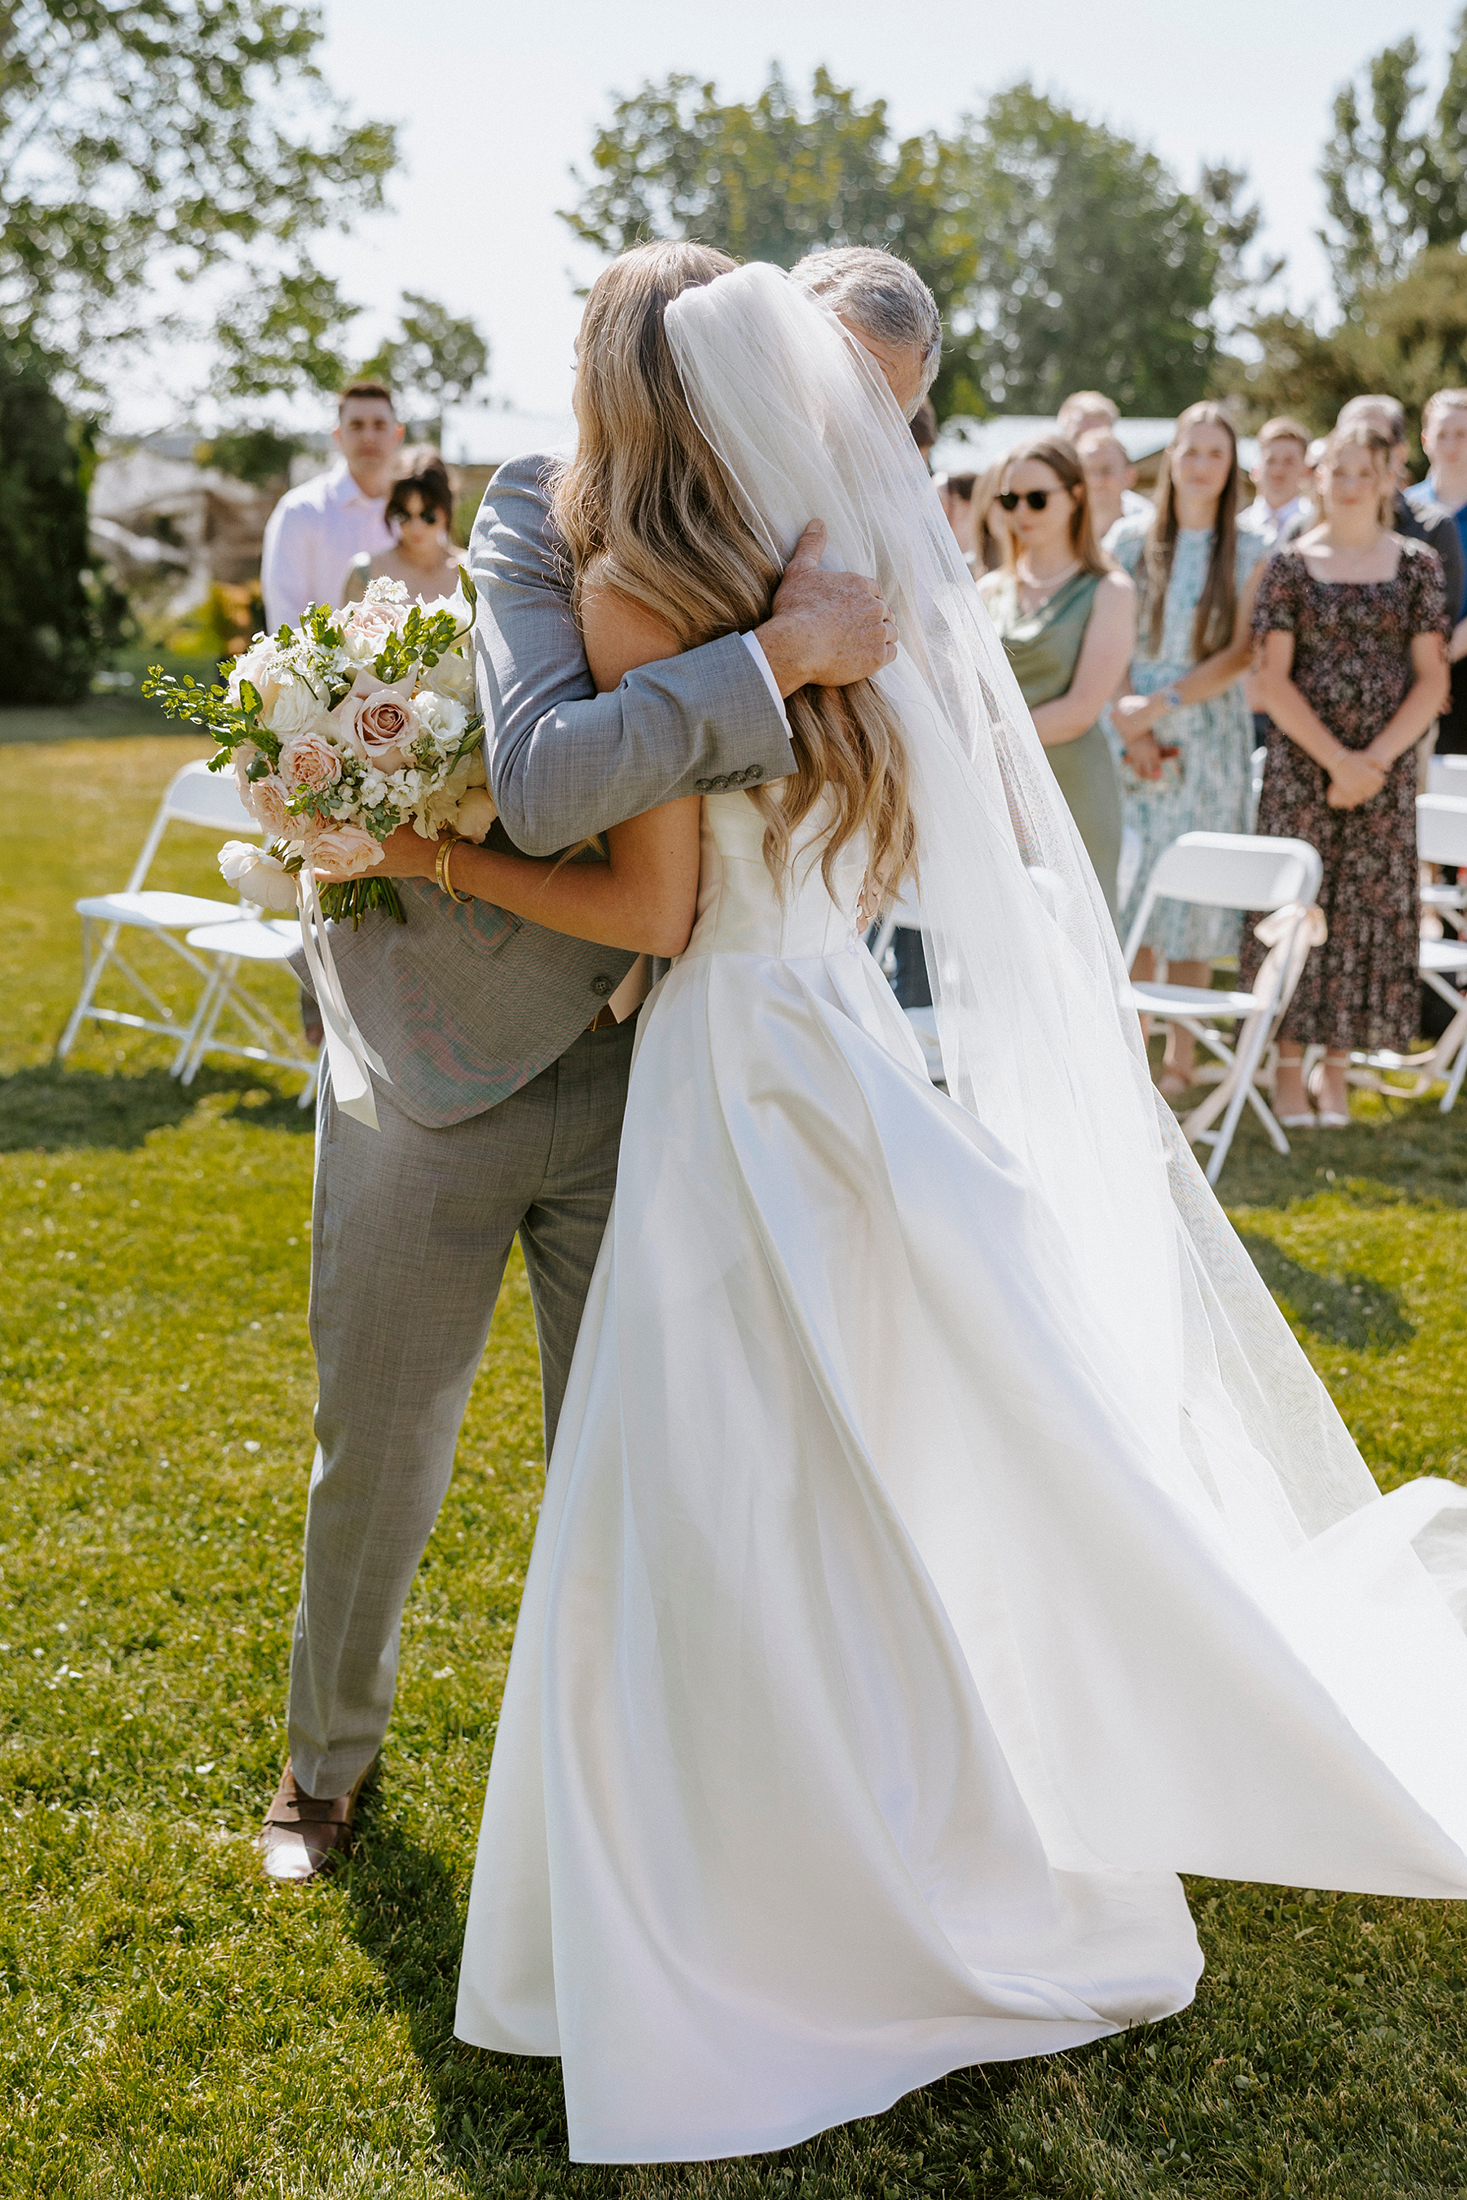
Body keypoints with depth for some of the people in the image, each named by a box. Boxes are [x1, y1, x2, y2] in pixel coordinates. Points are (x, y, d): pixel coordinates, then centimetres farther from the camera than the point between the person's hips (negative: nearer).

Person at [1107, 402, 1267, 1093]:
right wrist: (1129, 721, -9)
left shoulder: (1248, 555, 5)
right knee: (1127, 893, -4)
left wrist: (1160, 706, -13)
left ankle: (1180, 1056, 6)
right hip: (1133, 742, 1)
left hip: (1210, 744, -1)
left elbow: (1241, 653, -4)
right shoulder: (1130, 540, 8)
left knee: (1193, 896, -1)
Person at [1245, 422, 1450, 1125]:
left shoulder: (1417, 564, 5)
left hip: (1386, 767, 1)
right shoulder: (1290, 565, 1)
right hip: (1299, 763, -1)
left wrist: (1375, 761, -11)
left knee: (1368, 909, 3)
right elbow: (1273, 680, -4)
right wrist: (1335, 758, -13)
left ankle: (1337, 1066, 15)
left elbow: (1430, 679, 1)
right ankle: (1289, 1066, 9)